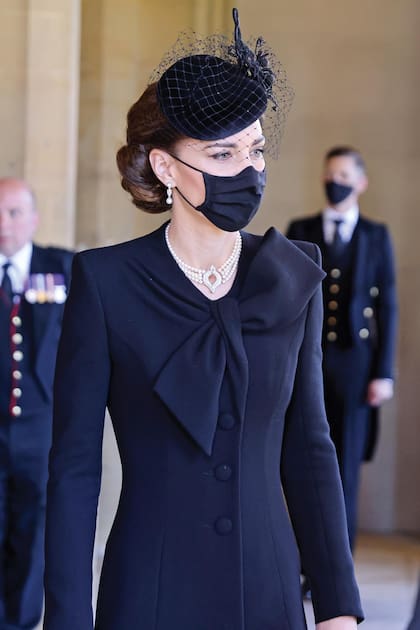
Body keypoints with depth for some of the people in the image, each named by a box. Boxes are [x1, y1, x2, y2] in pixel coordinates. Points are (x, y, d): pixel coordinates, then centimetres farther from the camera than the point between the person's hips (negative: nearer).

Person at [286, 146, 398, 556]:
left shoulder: (376, 236, 6)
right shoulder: (300, 232, 8)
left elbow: (386, 307, 3)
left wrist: (384, 373, -3)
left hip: (354, 363, -1)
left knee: (345, 471, 1)